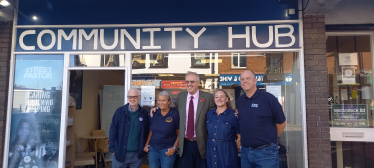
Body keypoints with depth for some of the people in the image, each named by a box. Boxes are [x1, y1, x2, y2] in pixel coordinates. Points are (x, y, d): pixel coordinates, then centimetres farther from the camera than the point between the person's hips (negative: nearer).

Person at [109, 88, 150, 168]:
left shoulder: (144, 113, 0)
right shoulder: (120, 111, -4)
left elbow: (146, 132, 5)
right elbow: (113, 131, -2)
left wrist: (144, 148, 4)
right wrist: (113, 148, -5)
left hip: (137, 154, 2)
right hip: (120, 152, -1)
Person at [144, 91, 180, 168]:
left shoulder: (175, 114, -9)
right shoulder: (154, 113, 3)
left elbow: (179, 134, -6)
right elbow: (151, 130, 13)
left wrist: (174, 148, -13)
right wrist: (147, 144, 6)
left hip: (167, 151, -4)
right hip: (152, 149, 4)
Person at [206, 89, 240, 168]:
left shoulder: (233, 115, -8)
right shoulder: (209, 114, 7)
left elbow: (239, 137, -6)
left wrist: (233, 149, -3)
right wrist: (211, 145, 9)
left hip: (227, 153, -4)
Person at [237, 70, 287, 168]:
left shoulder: (268, 98, -9)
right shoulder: (240, 101, 7)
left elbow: (282, 123, -2)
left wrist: (270, 139, 6)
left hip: (265, 152, -5)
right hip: (245, 151, 5)